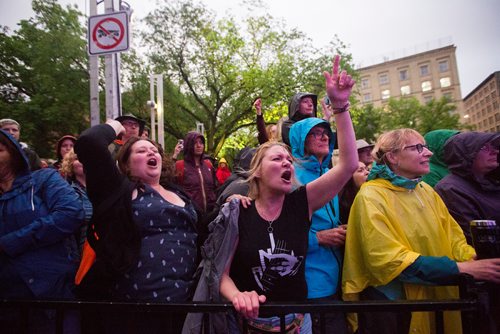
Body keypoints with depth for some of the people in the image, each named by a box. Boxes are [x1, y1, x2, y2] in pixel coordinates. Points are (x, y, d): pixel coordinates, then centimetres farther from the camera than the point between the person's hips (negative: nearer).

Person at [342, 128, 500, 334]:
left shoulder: (426, 191, 6)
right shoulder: (371, 197, -17)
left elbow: (453, 236, 4)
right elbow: (390, 259, -24)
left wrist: (473, 261, -17)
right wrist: (460, 269, -26)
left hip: (438, 296, 7)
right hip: (390, 301, -7)